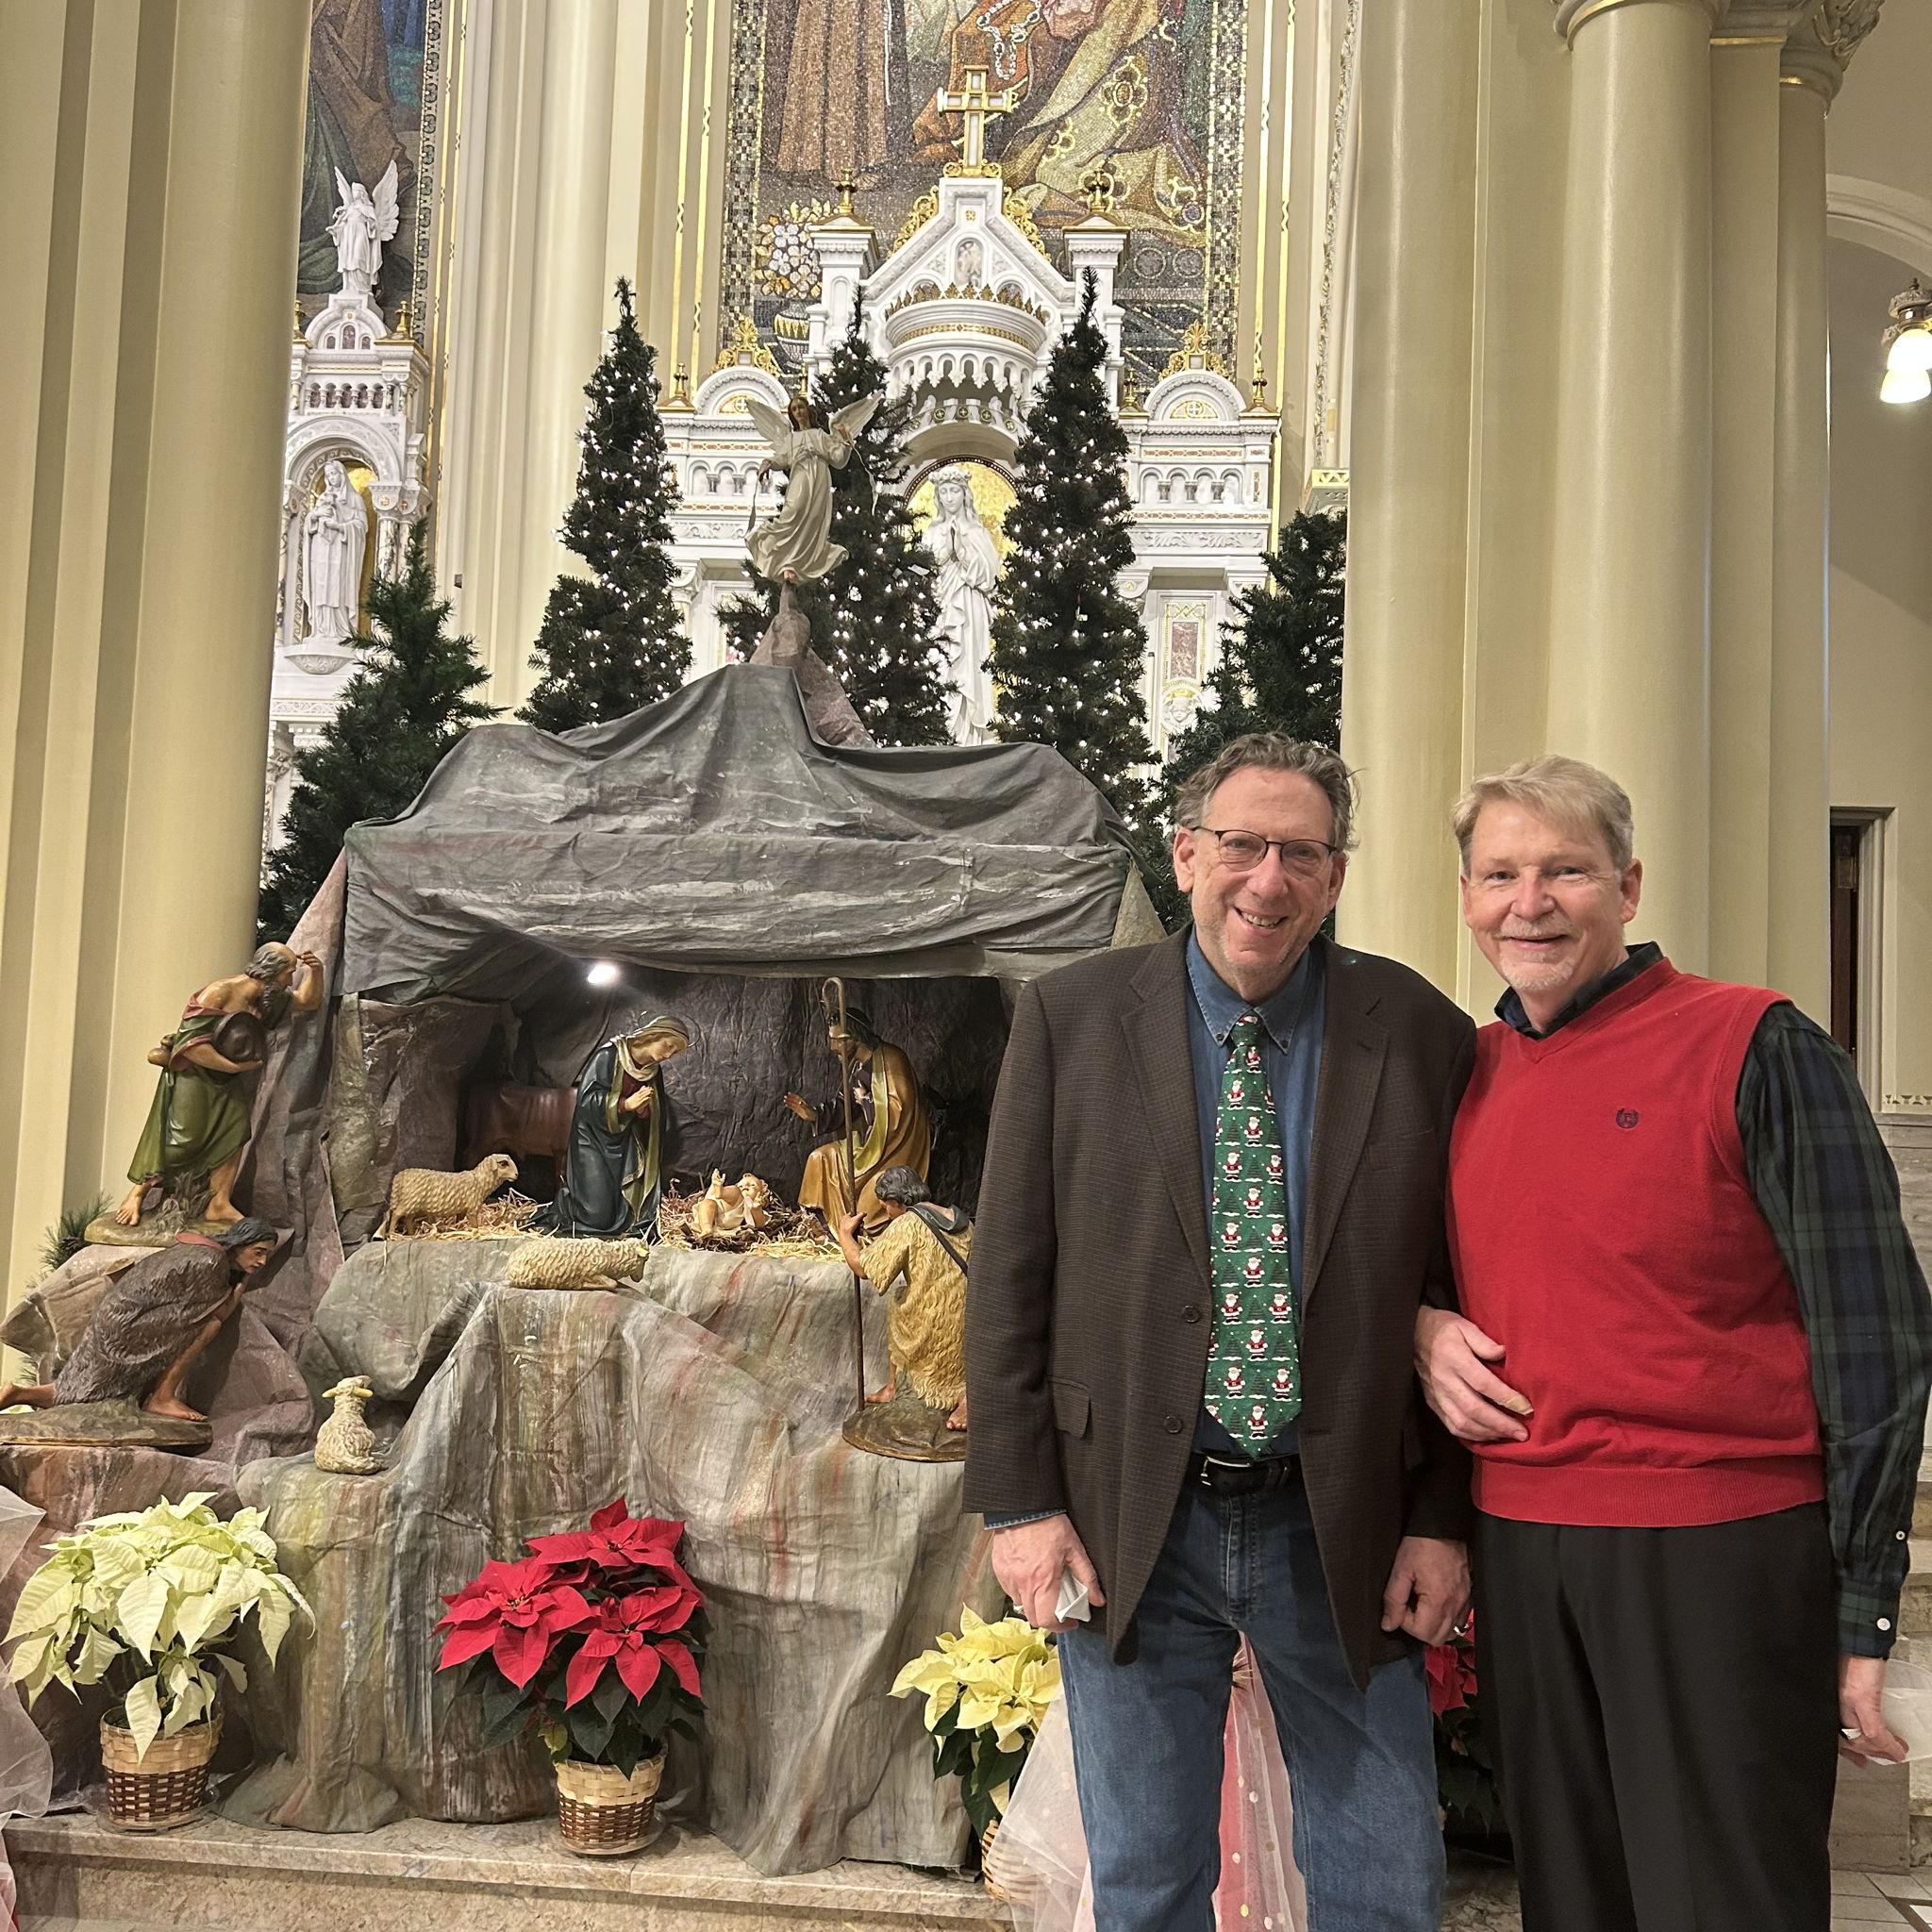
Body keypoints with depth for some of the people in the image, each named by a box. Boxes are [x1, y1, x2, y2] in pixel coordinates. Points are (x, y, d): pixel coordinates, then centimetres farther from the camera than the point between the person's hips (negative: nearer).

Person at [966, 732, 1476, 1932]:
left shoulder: (1421, 1035, -2)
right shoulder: (1072, 1019, -3)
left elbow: (1453, 1293, 2)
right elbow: (1011, 1278, -1)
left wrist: (1443, 1517, 0)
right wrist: (1020, 1501, -5)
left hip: (1344, 1531, 1)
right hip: (1129, 1522, 0)